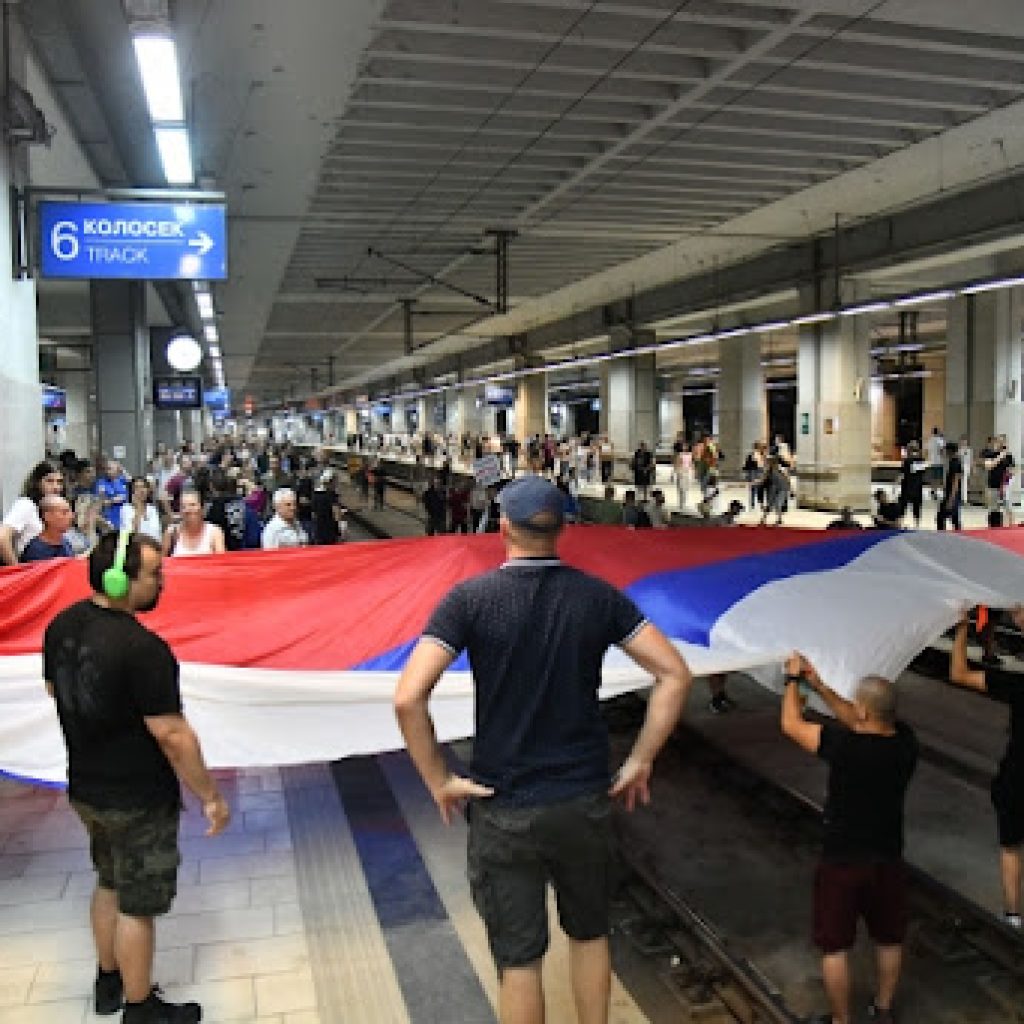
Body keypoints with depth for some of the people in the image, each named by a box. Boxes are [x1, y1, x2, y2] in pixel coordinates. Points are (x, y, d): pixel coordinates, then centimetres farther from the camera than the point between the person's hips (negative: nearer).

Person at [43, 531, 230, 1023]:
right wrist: (210, 796, -15)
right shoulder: (143, 649, -30)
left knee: (109, 883, 27)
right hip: (138, 798, -8)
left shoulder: (62, 626, -5)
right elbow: (172, 736, -26)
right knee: (137, 905, 10)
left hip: (85, 785, 8)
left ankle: (108, 982, 45)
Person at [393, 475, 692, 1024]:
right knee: (589, 933, 25)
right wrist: (640, 761, 1)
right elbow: (675, 674, -5)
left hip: (503, 808, -2)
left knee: (519, 957, 14)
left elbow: (408, 697, -21)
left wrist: (438, 780, -9)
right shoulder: (597, 595, -4)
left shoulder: (469, 598, -12)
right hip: (586, 800, 3)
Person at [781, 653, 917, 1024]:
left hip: (842, 864, -5)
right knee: (889, 941, 26)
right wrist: (818, 685, 8)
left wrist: (794, 679, 0)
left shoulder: (844, 744, -28)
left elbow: (792, 725, -13)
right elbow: (858, 722, 5)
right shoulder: (905, 742, -12)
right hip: (889, 861, 5)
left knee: (835, 948, 14)